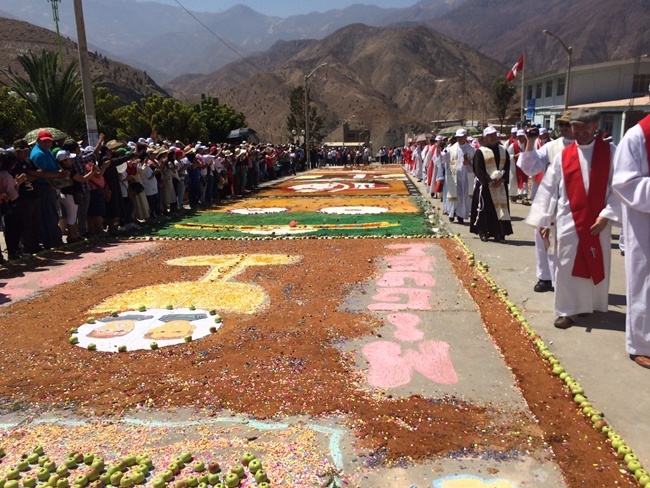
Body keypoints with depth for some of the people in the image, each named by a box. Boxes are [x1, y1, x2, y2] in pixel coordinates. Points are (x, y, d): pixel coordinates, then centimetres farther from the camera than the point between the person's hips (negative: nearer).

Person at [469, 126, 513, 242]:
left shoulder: (503, 151, 12)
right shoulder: (480, 152, -1)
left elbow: (507, 167, 6)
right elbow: (479, 170, -9)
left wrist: (501, 180, -10)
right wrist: (490, 181, -16)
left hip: (500, 185, 4)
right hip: (485, 185, -4)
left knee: (501, 208, 1)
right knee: (485, 209, -1)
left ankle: (499, 233, 4)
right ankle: (483, 232, 7)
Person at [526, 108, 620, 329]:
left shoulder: (610, 152, 1)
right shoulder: (562, 156, 2)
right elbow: (549, 190, 1)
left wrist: (606, 215, -12)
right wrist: (544, 221, -3)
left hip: (598, 221, 1)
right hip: (569, 222, 0)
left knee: (597, 266, 12)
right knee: (567, 267, 2)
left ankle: (592, 305, 30)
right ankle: (566, 311, 12)